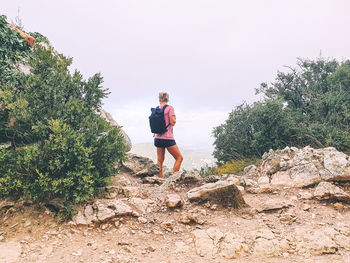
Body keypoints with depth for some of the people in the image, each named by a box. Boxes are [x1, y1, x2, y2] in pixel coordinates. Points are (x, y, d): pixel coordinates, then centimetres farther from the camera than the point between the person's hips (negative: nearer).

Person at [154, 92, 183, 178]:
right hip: (168, 138, -6)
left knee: (160, 160, 8)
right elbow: (172, 122, -13)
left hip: (158, 138, 6)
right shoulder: (170, 108, -7)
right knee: (179, 158, 3)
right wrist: (175, 118, 7)